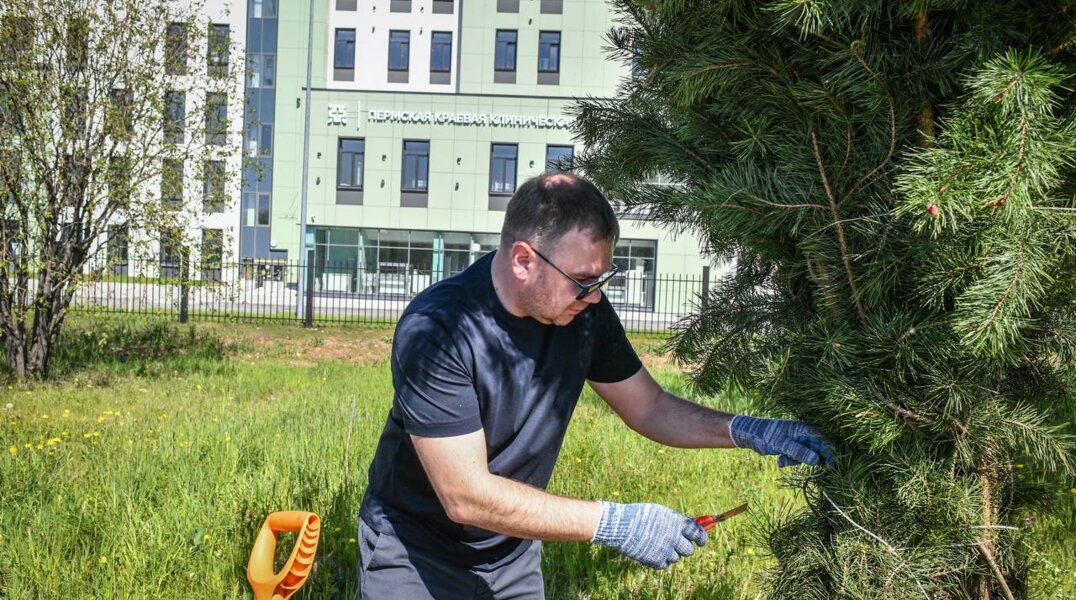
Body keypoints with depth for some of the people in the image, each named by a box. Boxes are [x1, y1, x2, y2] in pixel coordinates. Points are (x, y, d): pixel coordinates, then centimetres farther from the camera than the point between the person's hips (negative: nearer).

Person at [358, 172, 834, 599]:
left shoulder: (584, 312, -11)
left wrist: (746, 431, -15)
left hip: (513, 555, 5)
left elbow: (649, 408, 1)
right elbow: (466, 497, -31)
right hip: (417, 557, -5)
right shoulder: (436, 331, -29)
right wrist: (612, 524, -32)